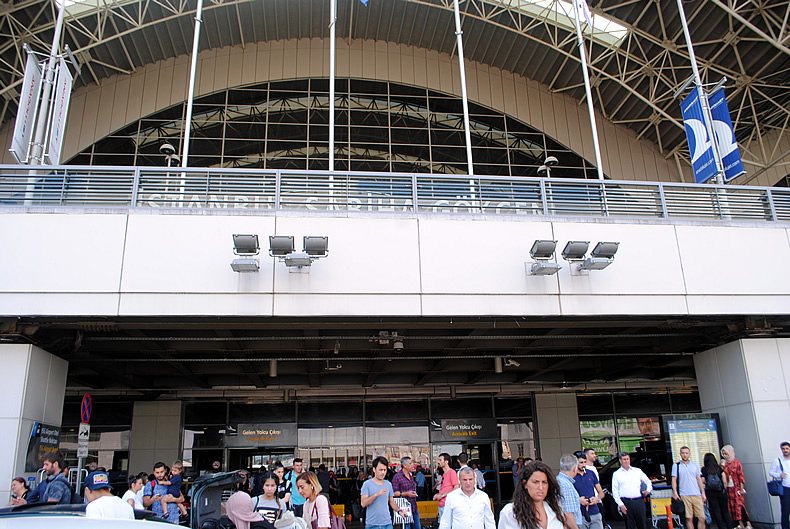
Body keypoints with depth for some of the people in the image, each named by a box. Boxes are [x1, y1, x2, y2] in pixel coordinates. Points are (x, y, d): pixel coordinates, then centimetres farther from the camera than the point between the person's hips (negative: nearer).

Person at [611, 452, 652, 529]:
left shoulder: (637, 471, 13)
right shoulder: (616, 474, 7)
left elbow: (648, 481, 23)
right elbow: (615, 491, 3)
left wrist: (648, 490, 3)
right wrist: (620, 504, -6)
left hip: (639, 501, 1)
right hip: (626, 502, -1)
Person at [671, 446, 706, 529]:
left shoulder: (695, 465, 13)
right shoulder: (676, 466, 5)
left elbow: (699, 479, 15)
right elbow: (674, 480, 2)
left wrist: (703, 493, 9)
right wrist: (675, 492, -10)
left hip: (696, 494, 2)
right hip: (684, 495, -2)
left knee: (702, 518, -3)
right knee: (689, 519, -1)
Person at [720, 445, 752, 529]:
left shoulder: (736, 462, -6)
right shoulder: (724, 463, 10)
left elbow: (741, 476, -8)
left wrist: (741, 488, -11)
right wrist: (722, 466, 1)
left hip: (736, 487, -6)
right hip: (729, 489, 6)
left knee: (739, 505, -10)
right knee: (732, 506, 4)